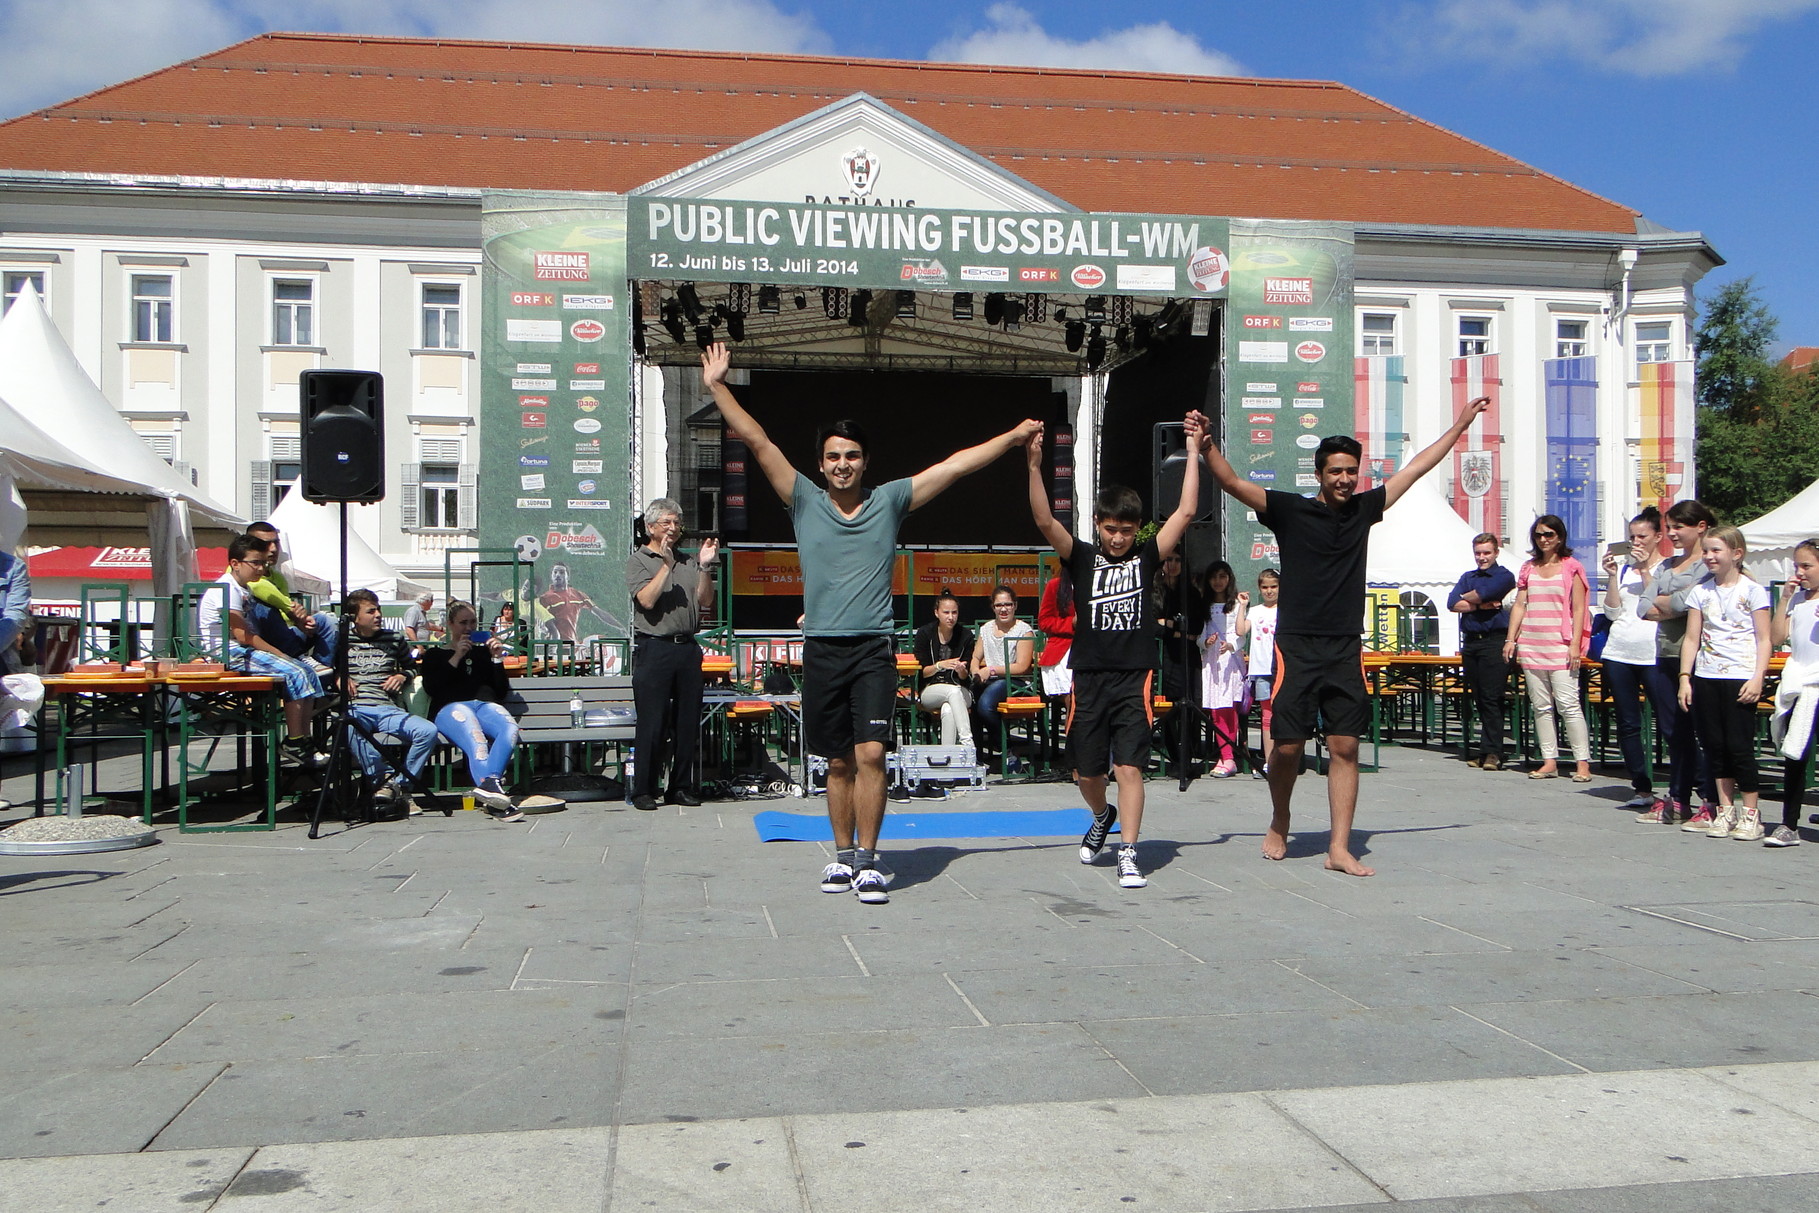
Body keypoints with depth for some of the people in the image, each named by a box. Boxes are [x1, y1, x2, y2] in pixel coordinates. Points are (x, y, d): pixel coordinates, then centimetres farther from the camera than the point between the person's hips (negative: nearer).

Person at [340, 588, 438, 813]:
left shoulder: (394, 640, 20)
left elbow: (411, 666, 33)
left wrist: (402, 676, 11)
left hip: (387, 709, 3)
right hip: (354, 709, -3)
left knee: (428, 731, -26)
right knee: (352, 730, -42)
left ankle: (399, 784, -13)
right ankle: (381, 782, -28)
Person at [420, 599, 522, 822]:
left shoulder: (483, 652, 34)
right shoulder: (434, 655, 29)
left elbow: (501, 691, 23)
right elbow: (431, 688, 7)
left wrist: (497, 659, 12)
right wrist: (456, 657, 4)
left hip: (486, 704, 3)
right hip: (450, 707, -3)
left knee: (510, 729, -38)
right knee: (475, 740, -41)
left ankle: (488, 783, -57)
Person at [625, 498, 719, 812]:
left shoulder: (689, 562, 18)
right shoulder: (638, 560, 3)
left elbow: (705, 599, 8)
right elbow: (647, 600, -11)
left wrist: (705, 566, -5)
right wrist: (666, 564, -14)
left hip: (687, 647, 5)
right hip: (653, 648, -5)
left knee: (688, 722, 5)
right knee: (651, 723, -4)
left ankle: (682, 787, 14)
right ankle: (644, 791, 4)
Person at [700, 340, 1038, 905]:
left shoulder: (890, 501, 7)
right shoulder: (805, 502, 7)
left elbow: (956, 465, 7)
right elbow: (758, 442, 4)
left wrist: (1014, 436, 8)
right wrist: (717, 386, 1)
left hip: (873, 649, -1)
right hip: (822, 649, 1)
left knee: (870, 754, -11)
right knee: (838, 762, 8)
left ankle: (867, 861, -4)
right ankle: (843, 856, 21)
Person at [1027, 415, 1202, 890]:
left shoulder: (1146, 557, 5)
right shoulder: (1082, 558, 3)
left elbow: (1186, 512, -2)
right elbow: (1044, 520, -10)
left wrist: (1193, 452, -5)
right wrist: (1035, 465, -21)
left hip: (1134, 678, -1)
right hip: (1089, 678, 1)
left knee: (1129, 766, -9)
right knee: (1086, 771, 11)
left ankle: (1128, 853, -4)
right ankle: (1103, 816, 42)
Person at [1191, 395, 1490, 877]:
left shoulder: (1364, 508, 10)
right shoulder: (1290, 510, -1)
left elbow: (1416, 467, 19)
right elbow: (1233, 483, -10)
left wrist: (1459, 425, 24)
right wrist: (1207, 446, -26)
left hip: (1346, 647, 3)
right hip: (1297, 646, -3)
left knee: (1345, 746, 0)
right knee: (1288, 745, -2)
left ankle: (1339, 848, 4)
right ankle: (1279, 823, 24)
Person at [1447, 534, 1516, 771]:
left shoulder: (1504, 576, 2)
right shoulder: (1467, 577, 17)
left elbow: (1483, 593, -16)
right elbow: (1452, 604, 1)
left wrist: (1466, 598, 3)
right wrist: (1482, 605, -9)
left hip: (1494, 642, -5)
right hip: (1470, 642, 6)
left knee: (1491, 698, -9)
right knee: (1478, 698, 6)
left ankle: (1492, 752, -9)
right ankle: (1485, 750, 10)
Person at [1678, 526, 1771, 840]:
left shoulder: (1752, 590, -1)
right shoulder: (1700, 592, 9)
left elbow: (1764, 639, -3)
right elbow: (1691, 638, 8)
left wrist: (1758, 678, -13)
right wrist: (1685, 678, 1)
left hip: (1740, 677, -4)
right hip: (1706, 677, 4)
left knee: (1740, 745, -4)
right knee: (1715, 746, 6)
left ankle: (1750, 813, 6)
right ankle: (1725, 809, 15)